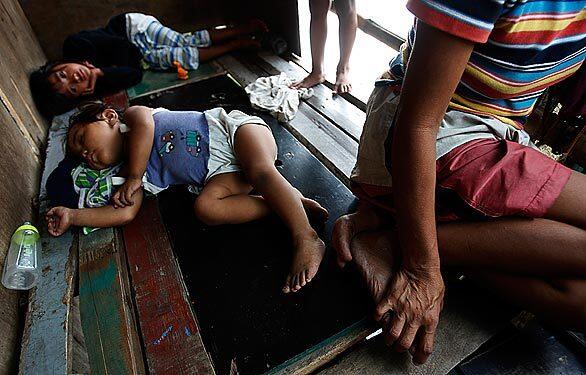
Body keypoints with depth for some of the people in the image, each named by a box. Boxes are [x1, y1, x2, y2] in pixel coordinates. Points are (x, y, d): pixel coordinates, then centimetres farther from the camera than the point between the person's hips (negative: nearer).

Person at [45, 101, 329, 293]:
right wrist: (72, 216, 8)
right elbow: (125, 212, 6)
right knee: (205, 208, -22)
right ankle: (287, 200, -21)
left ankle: (306, 239, -37)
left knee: (260, 172, -32)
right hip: (222, 172, 5)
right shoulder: (129, 177, 16)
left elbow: (144, 121, -18)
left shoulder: (131, 117, 4)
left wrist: (133, 177, -8)